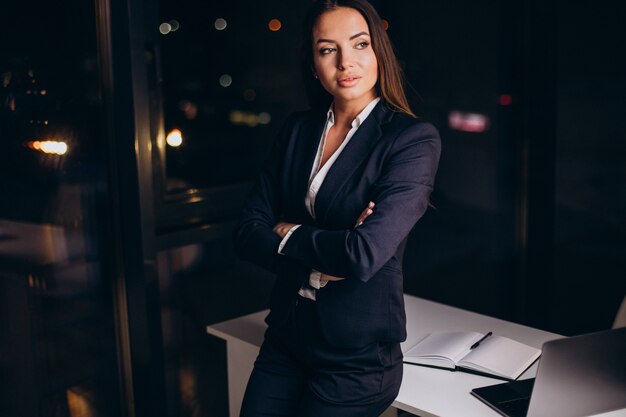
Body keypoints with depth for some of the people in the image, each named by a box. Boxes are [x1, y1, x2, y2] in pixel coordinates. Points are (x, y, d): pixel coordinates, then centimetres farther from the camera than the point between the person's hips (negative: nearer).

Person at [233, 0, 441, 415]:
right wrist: (318, 264, -18)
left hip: (358, 358, -5)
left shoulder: (414, 138, -15)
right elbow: (249, 233, -2)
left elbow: (365, 255, -26)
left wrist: (289, 234, -9)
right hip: (285, 338, 5)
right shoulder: (297, 129, 3)